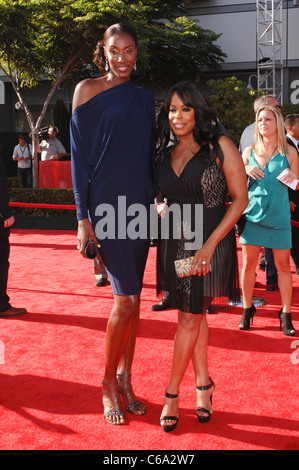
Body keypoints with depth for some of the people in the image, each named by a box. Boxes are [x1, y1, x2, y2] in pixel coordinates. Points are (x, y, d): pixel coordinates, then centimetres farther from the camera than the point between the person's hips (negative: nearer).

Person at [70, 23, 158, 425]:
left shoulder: (144, 98, 13)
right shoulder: (88, 89, -1)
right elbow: (79, 155, -5)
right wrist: (83, 217, -9)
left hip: (139, 206, 5)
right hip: (106, 206, -5)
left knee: (132, 298, 9)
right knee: (125, 300, -7)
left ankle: (124, 378, 23)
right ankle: (109, 385, 12)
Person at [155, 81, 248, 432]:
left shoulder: (220, 146, -8)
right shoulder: (165, 153, 8)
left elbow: (240, 199, -10)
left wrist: (210, 244, -17)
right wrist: (160, 209, -2)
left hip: (210, 242, -5)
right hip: (173, 243, 5)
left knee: (189, 318, 0)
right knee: (193, 315, 13)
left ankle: (171, 393, 14)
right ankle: (203, 384, 27)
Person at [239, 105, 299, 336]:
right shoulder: (249, 151, 9)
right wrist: (246, 171, -6)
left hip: (279, 215, -1)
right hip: (253, 214, 1)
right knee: (248, 264, 2)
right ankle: (248, 310, 18)